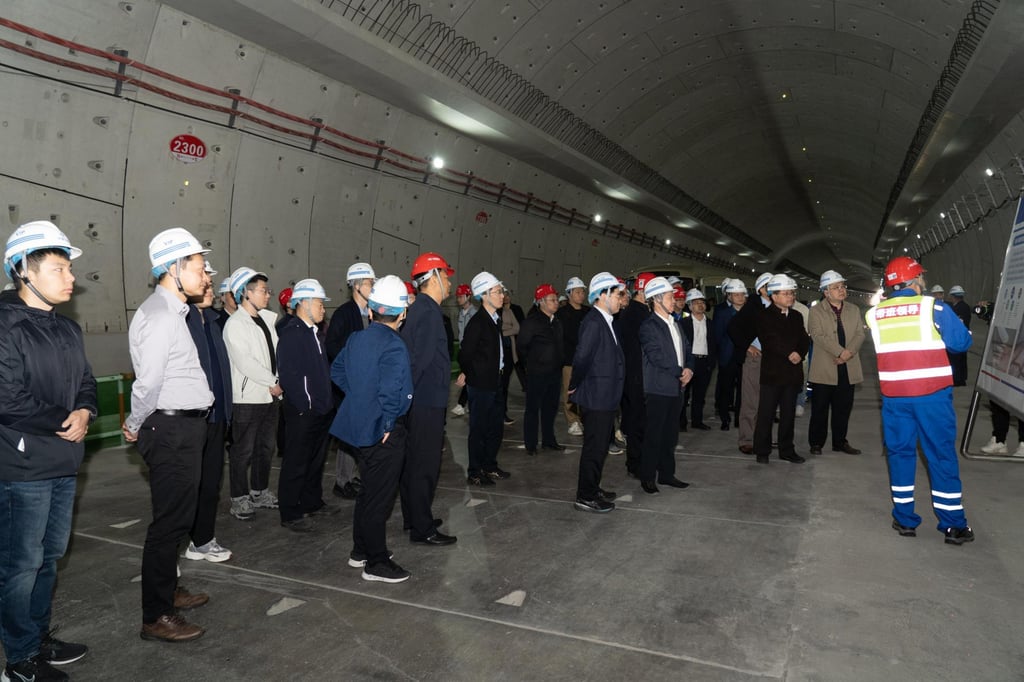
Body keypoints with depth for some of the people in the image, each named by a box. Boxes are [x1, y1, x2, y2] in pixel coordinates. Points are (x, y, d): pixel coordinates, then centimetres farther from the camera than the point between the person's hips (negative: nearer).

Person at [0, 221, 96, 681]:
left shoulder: (68, 330, 11)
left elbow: (86, 384, 16)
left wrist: (85, 413, -6)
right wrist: (65, 422, -9)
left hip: (65, 464, 8)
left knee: (50, 556, 18)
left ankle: (40, 638, 33)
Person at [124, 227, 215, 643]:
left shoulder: (174, 311, 15)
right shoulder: (160, 314, -18)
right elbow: (149, 381, -22)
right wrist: (136, 425, -8)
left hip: (185, 426, 10)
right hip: (172, 429, -10)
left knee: (178, 515, 21)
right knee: (170, 520, -1)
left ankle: (168, 591, 38)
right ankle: (157, 618, 11)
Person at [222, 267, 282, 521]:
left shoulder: (268, 319, 10)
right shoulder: (235, 323, -11)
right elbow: (244, 361, -18)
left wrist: (278, 382, 0)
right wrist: (273, 382, -13)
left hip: (270, 395, 7)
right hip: (248, 397, -7)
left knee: (266, 447, 16)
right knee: (243, 451, 2)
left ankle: (260, 492, 29)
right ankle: (240, 499, 13)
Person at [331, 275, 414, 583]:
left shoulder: (357, 339, 4)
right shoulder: (394, 347, -21)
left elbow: (337, 371, 16)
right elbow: (389, 393, -28)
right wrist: (388, 427, -15)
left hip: (360, 427, 9)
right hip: (383, 432, -9)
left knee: (368, 490, 22)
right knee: (380, 497, 3)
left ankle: (360, 550, 35)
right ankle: (377, 563, 15)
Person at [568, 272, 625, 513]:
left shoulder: (604, 321, 12)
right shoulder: (593, 322, -20)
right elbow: (582, 357, -27)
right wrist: (575, 385, -14)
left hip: (605, 397, 10)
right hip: (596, 397, -10)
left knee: (600, 445, 19)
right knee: (595, 447, 0)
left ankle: (592, 488, 33)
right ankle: (586, 497, 12)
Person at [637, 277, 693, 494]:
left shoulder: (675, 324, 14)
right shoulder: (648, 326, -11)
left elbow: (686, 350, 16)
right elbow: (657, 357, -18)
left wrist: (689, 369, -3)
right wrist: (681, 372, -11)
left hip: (677, 387, 7)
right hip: (658, 388, -7)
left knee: (670, 434, 14)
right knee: (653, 435, 1)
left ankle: (667, 473, 25)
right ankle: (648, 477, 11)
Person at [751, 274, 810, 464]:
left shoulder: (797, 317, 16)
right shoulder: (764, 316, -3)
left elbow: (805, 340, 10)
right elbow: (770, 340, -14)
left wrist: (800, 354, -9)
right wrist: (789, 353, -19)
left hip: (792, 372, 5)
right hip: (772, 372, -5)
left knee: (788, 413, 11)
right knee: (766, 413, -1)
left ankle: (786, 450, 20)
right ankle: (762, 451, 8)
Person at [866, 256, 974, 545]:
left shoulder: (874, 314, 3)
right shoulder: (934, 308, -7)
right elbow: (962, 342, -3)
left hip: (893, 395, 3)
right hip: (931, 393, -3)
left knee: (900, 452, 12)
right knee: (942, 455, 6)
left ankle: (905, 519, 16)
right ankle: (953, 525, 12)